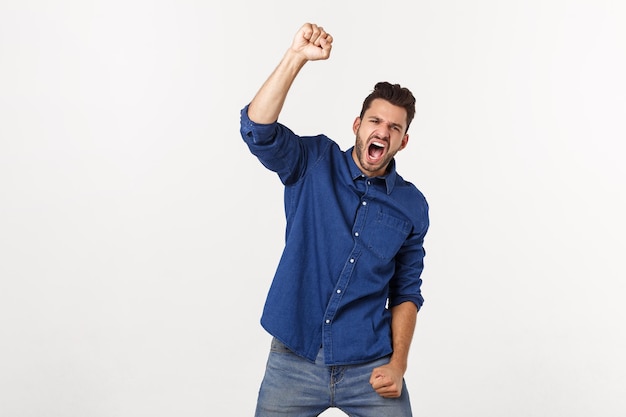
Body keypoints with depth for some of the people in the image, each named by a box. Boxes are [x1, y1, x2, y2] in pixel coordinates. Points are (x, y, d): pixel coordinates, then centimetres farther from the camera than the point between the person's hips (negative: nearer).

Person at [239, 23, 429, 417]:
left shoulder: (412, 206, 1)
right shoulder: (314, 164, -3)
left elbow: (407, 292, 6)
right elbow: (257, 128, -19)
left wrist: (398, 364, -4)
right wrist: (297, 56, -27)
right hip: (294, 361, -1)